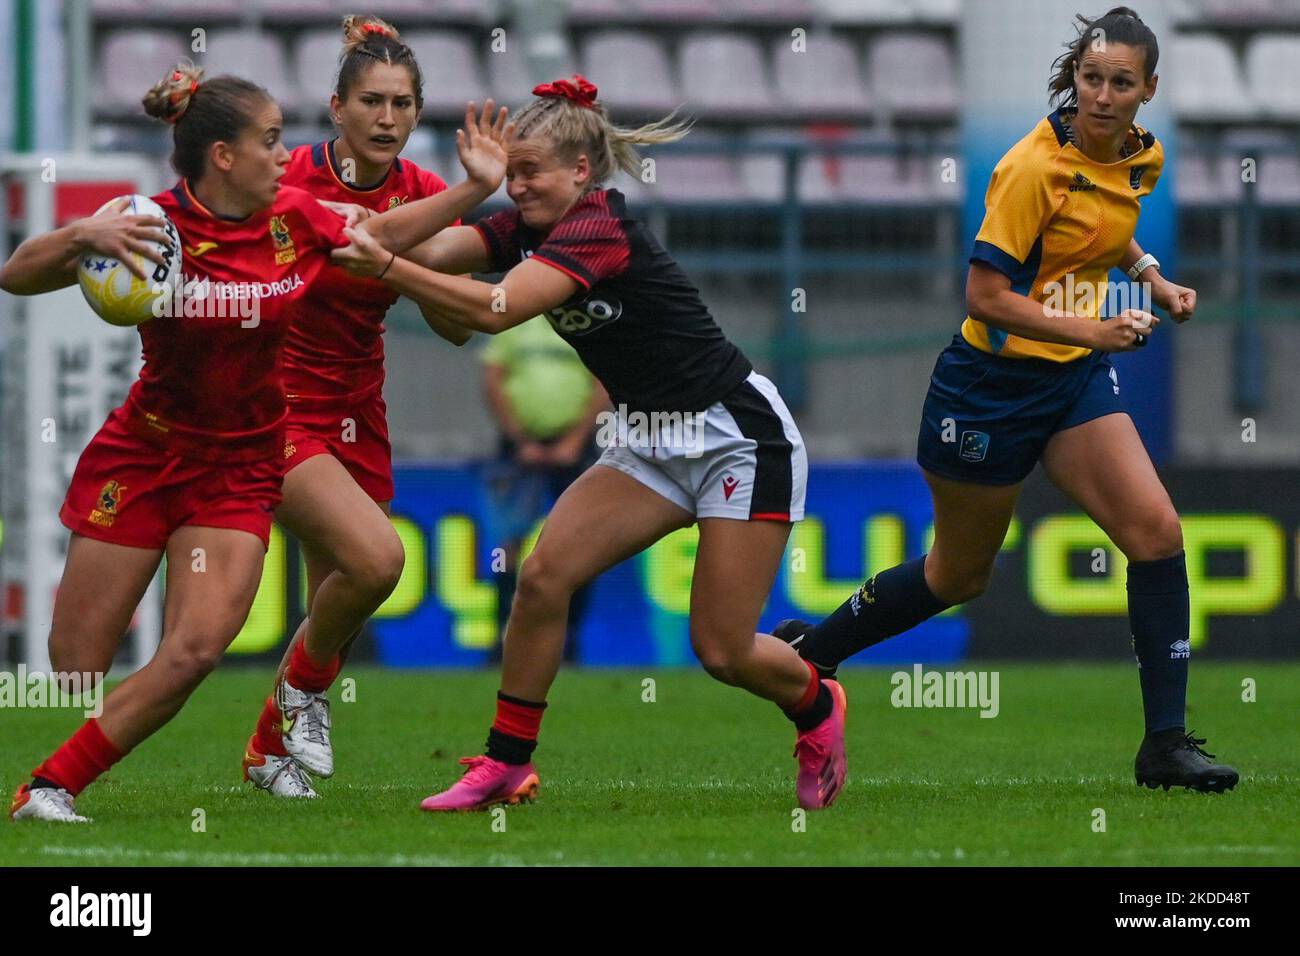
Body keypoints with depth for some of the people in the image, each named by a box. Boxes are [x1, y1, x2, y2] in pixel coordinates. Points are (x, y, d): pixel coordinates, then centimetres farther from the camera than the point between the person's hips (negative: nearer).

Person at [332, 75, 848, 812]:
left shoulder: (600, 233, -25)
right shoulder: (533, 227, 1)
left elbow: (496, 310, -38)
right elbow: (437, 249, -16)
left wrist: (384, 266, -41)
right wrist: (367, 233, -33)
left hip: (743, 439, -8)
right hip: (654, 441, 8)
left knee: (723, 650, -5)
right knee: (545, 575, -9)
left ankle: (817, 706, 27)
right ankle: (507, 765, -1)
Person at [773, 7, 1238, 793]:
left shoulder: (1143, 159, 1)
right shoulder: (1034, 168, -22)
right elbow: (986, 296, -24)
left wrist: (1152, 277, 8)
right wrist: (1091, 331, -32)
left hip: (1078, 376, 6)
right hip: (993, 382, -6)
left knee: (1156, 530, -13)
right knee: (958, 575, 9)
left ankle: (1166, 744, -8)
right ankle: (810, 650, 34)